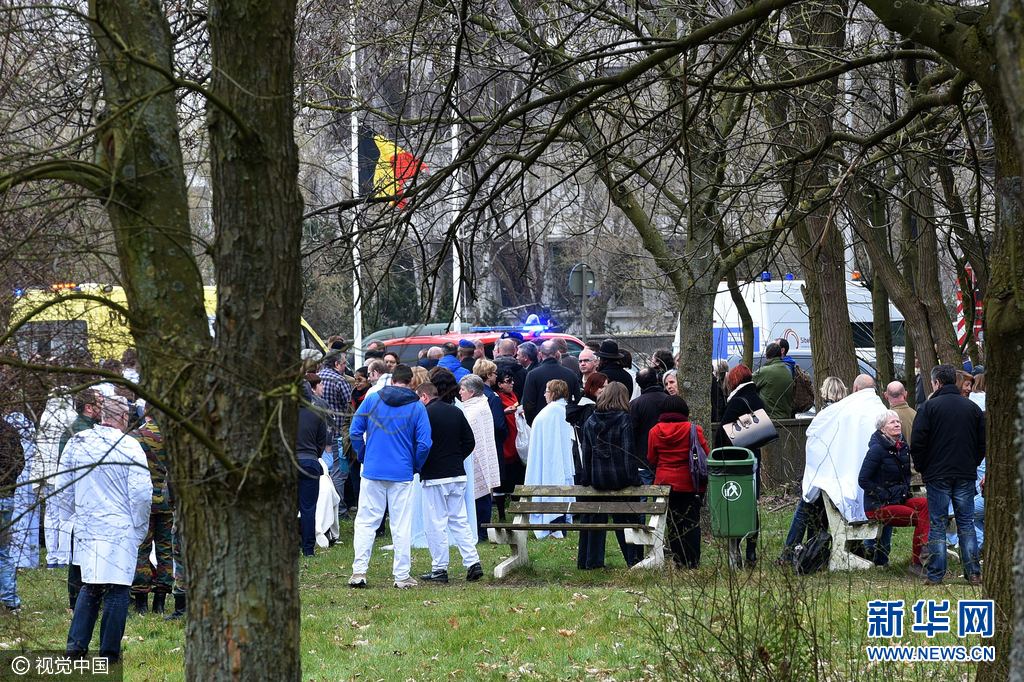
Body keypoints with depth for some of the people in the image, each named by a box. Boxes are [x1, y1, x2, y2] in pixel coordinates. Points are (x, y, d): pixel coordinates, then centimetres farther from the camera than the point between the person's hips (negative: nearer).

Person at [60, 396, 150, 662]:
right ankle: (109, 654, 5)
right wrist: (140, 529, -1)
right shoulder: (129, 447, -11)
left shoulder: (76, 443, 4)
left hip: (86, 530, 5)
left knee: (90, 587, 18)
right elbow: (141, 493, -13)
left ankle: (76, 645, 11)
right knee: (117, 591, 2)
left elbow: (63, 487, 11)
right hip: (120, 531, -5)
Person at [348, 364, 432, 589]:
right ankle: (402, 576, 6)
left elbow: (355, 431, 2)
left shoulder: (372, 399, 1)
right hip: (402, 474, -1)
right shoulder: (417, 407, -2)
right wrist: (416, 466, 10)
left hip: (372, 471, 1)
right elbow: (424, 442, -6)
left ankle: (358, 571, -1)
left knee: (366, 521, 6)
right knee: (401, 525, 5)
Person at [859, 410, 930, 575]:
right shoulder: (877, 449, -12)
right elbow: (863, 480, -13)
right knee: (921, 518, -24)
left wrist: (906, 492, 9)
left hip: (900, 500, 7)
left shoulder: (903, 447, 11)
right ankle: (916, 564, -18)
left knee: (925, 504, -22)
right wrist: (886, 496, -14)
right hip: (878, 506, -7)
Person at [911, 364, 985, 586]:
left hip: (937, 475, -3)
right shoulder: (973, 408, 7)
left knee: (937, 525, 1)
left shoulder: (929, 407, -5)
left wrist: (922, 468, 5)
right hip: (966, 475, 3)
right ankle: (973, 573, 4)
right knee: (966, 524, 8)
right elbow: (983, 442, 11)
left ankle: (936, 575, 0)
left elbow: (918, 442, -8)